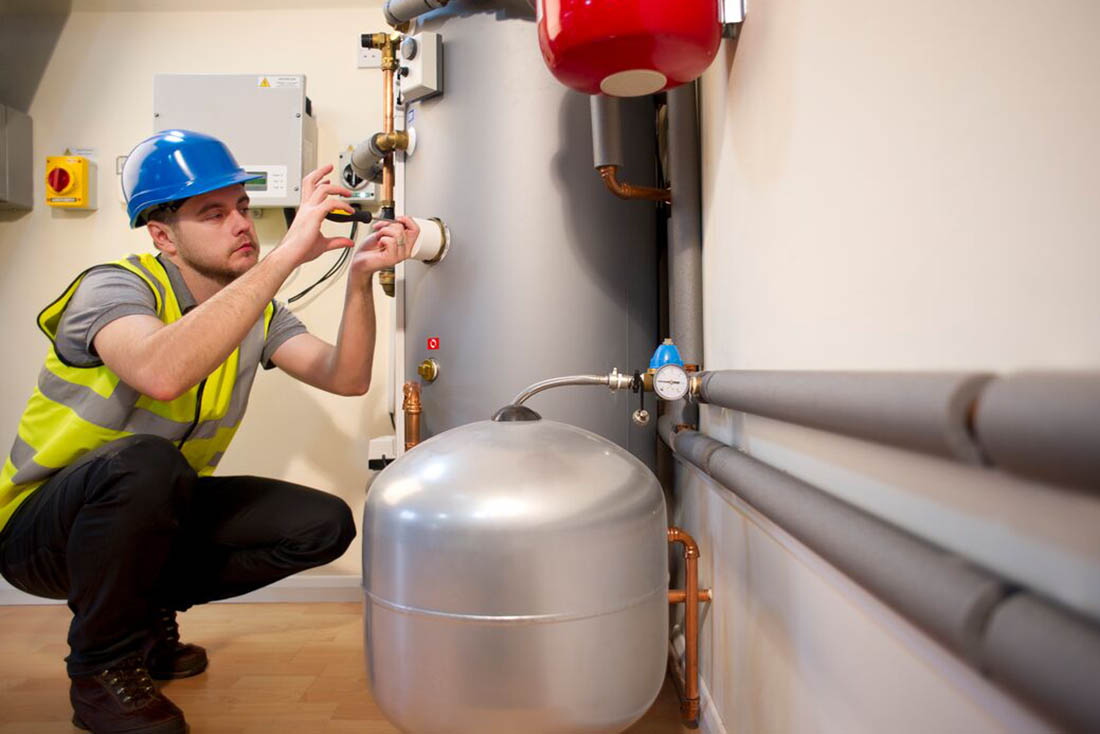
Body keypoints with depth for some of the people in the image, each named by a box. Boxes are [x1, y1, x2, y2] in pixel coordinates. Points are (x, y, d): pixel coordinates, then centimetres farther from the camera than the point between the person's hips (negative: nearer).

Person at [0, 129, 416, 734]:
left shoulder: (256, 309, -1)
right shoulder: (116, 287, -21)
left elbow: (346, 378, -13)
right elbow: (162, 373, -44)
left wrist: (359, 279, -28)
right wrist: (287, 254, -43)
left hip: (153, 515, 6)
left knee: (324, 524, -9)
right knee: (145, 460, -39)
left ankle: (146, 610, 8)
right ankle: (103, 667, -12)